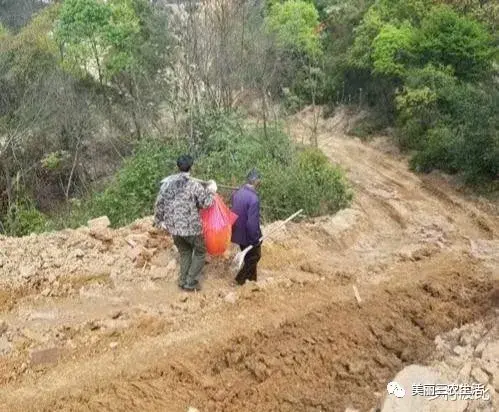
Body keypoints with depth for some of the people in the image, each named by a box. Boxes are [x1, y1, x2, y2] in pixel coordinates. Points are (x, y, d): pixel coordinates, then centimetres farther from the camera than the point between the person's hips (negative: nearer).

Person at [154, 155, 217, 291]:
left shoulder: (167, 183, 1)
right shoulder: (194, 185, -14)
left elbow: (159, 204, 5)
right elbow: (206, 203, -11)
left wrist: (159, 221, 18)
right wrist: (211, 191, 6)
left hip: (173, 227, 5)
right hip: (191, 227, -5)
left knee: (184, 253, 24)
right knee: (200, 252, 15)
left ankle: (183, 281, 27)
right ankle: (191, 282, 12)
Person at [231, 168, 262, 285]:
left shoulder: (238, 192, -2)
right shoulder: (253, 198, -28)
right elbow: (252, 222, -28)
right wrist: (255, 239, -17)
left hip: (238, 232, 8)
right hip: (248, 235, -8)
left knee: (248, 257, 23)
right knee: (255, 256, 15)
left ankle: (251, 278, 35)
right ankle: (240, 279, 17)